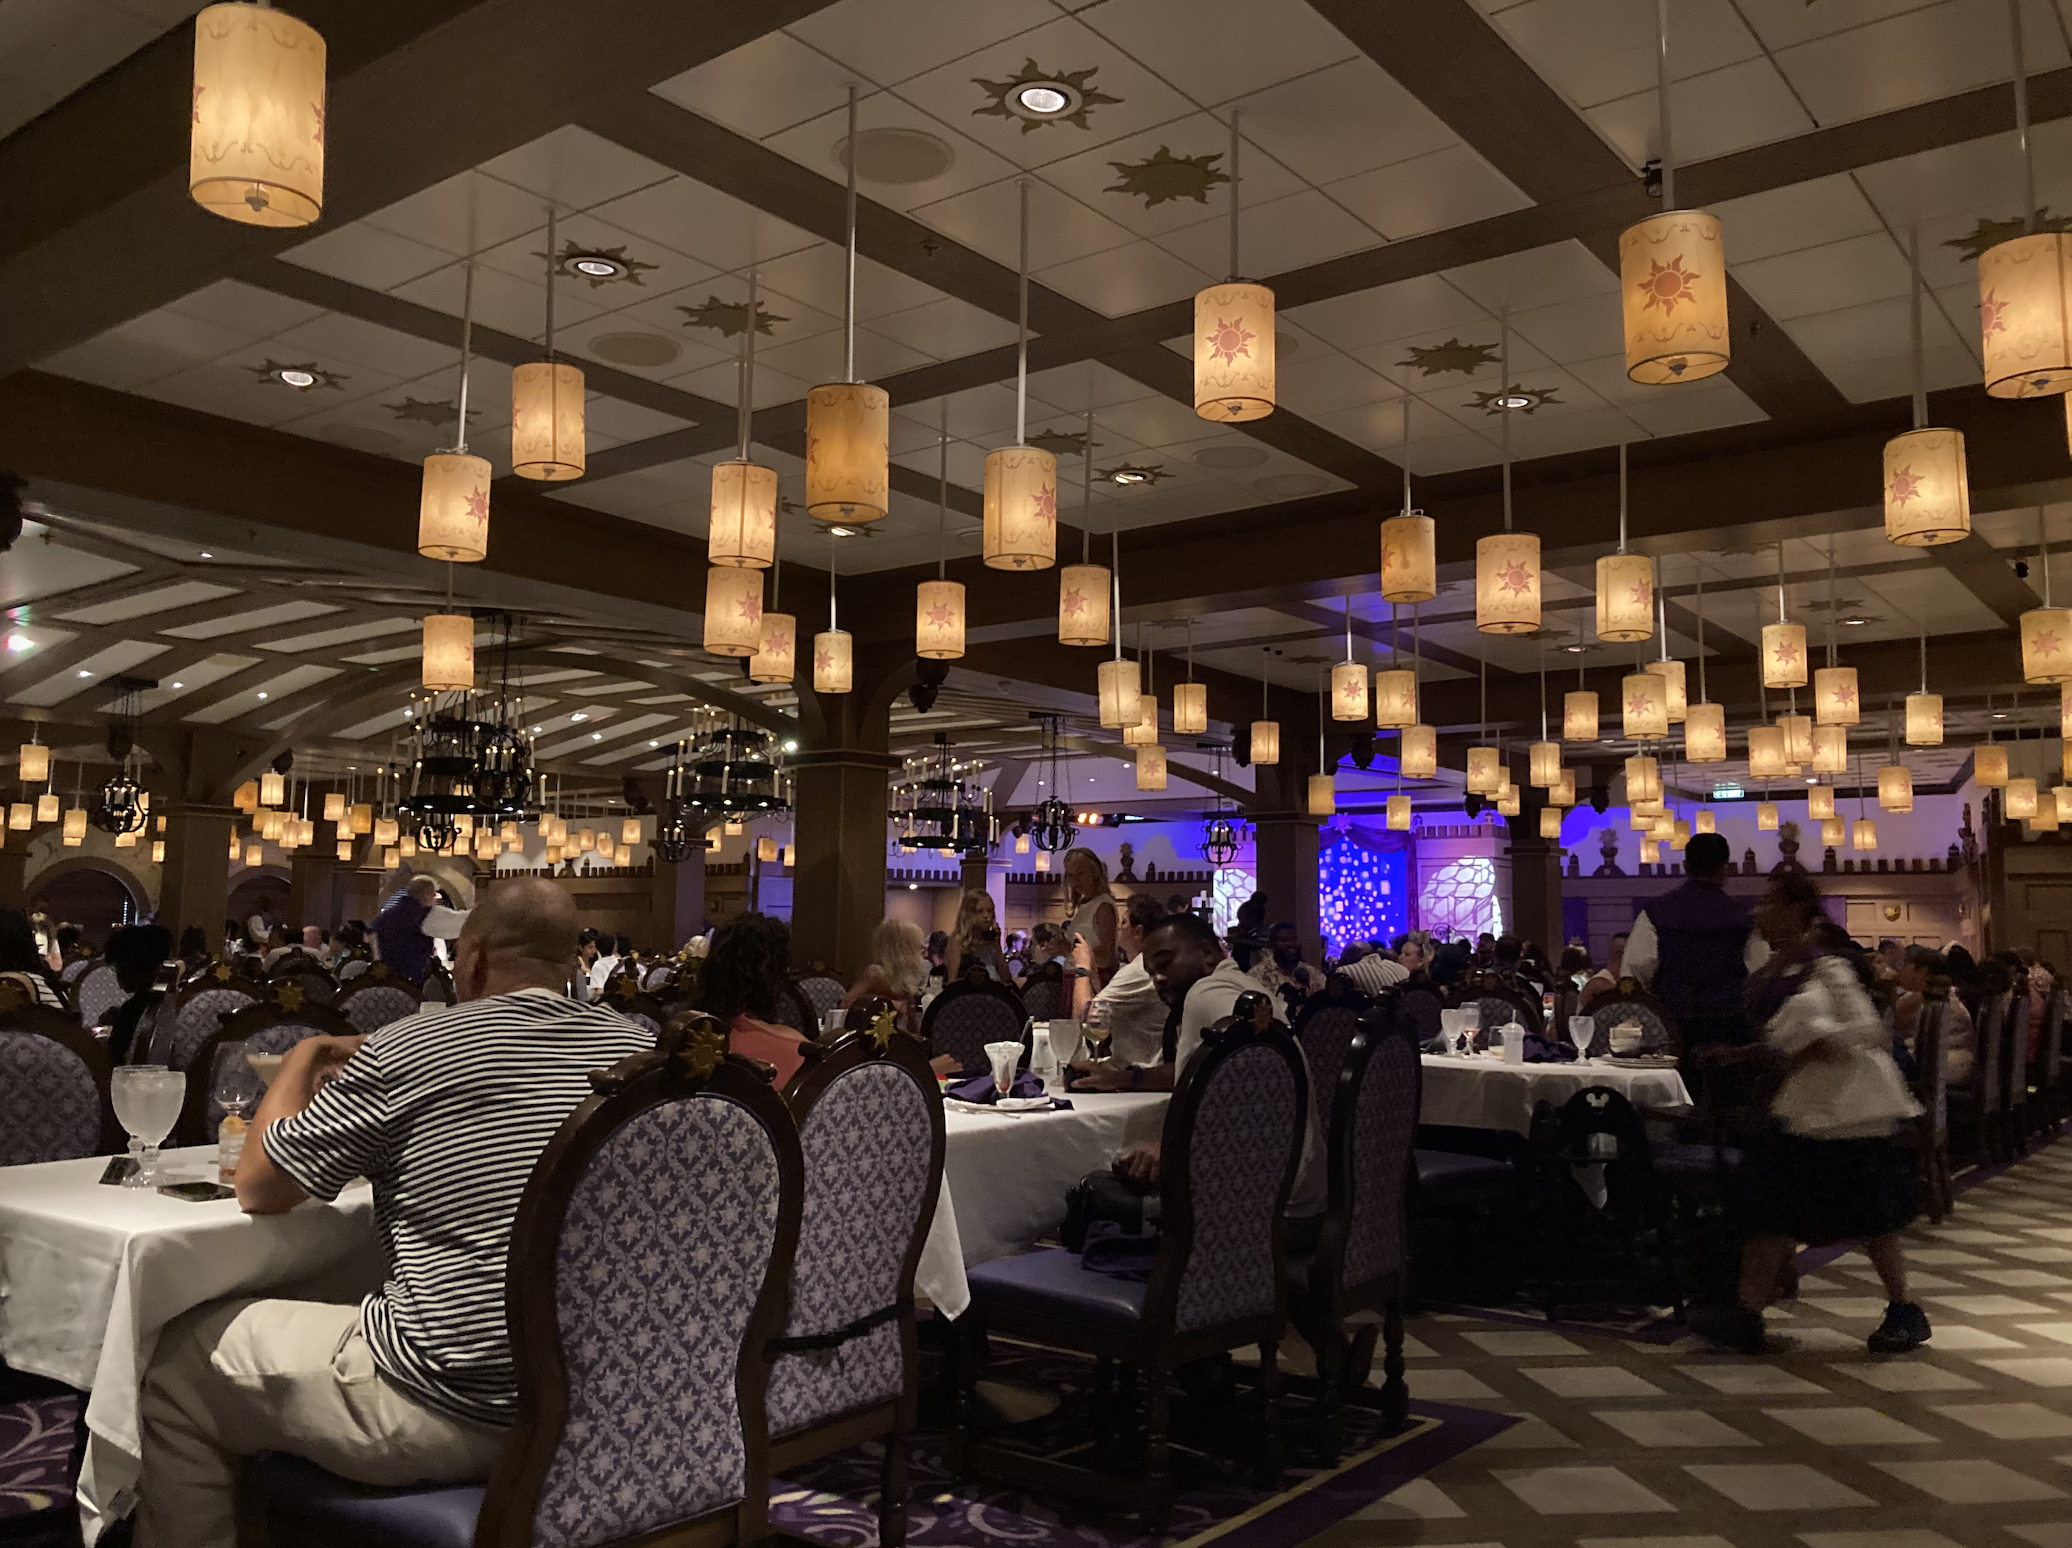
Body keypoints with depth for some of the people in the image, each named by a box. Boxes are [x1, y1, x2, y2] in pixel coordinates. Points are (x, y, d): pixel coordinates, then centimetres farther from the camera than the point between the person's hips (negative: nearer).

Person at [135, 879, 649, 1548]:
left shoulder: (410, 1050, -12)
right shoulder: (639, 1050, 1)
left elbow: (258, 1188, 1)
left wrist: (303, 1059, 17)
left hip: (449, 1416, -6)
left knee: (183, 1357, 16)